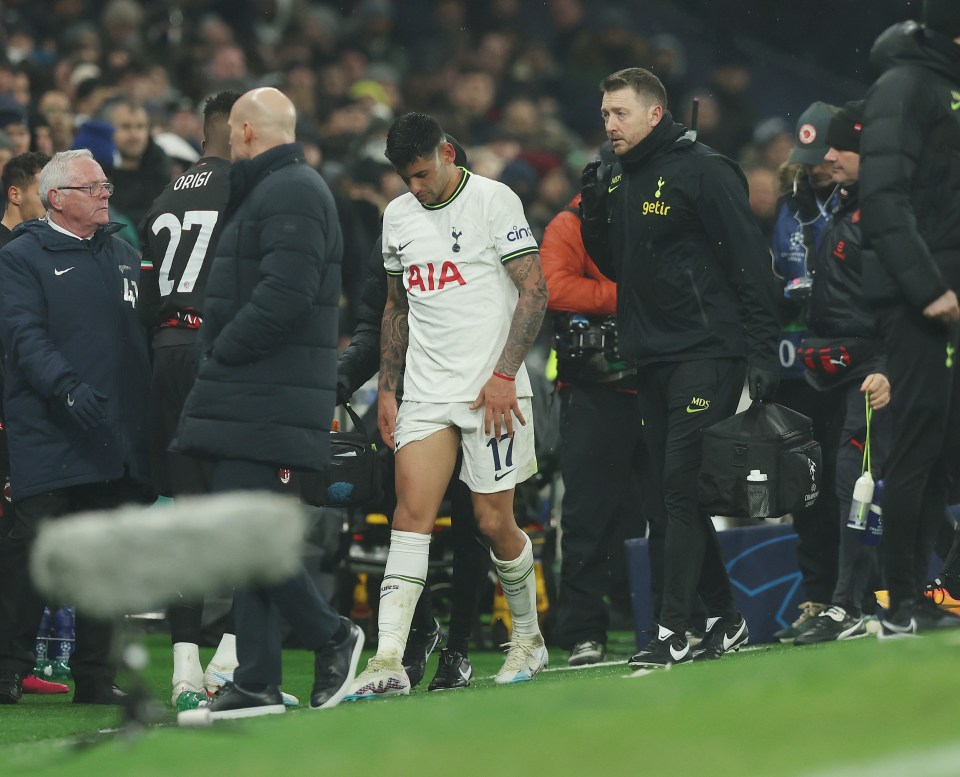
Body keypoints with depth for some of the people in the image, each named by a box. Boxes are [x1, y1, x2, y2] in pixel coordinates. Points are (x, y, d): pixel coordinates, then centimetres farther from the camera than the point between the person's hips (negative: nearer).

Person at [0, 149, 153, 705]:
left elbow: (144, 334, 20)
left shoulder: (125, 258, 20)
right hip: (48, 439, -6)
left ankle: (95, 676, 12)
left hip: (120, 440, 6)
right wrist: (67, 387, -28)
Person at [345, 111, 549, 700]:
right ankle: (389, 661, -19)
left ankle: (529, 639, 24)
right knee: (413, 512, -10)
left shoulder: (494, 200, -5)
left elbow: (534, 289, -8)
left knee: (494, 521, 0)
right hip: (426, 392, 4)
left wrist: (505, 374, -15)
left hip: (491, 390, -4)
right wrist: (386, 390, 16)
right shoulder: (398, 216, 13)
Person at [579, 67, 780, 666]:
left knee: (684, 485, -12)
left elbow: (750, 261, -11)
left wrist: (762, 352, -17)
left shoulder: (702, 170, -8)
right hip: (651, 359, 8)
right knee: (676, 489, 8)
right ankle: (726, 618, 16)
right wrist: (595, 212, 4)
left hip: (706, 353, -8)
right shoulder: (618, 181, 15)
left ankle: (674, 632, -14)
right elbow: (614, 267, 22)